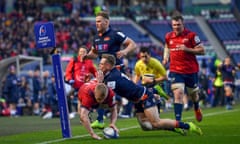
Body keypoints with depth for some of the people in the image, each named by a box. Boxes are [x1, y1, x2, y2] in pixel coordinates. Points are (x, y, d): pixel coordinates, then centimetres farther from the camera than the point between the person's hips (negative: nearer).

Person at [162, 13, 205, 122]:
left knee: (193, 94, 17)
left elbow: (201, 51, -9)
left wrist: (187, 49, -21)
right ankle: (178, 121, -17)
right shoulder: (168, 36, 3)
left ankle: (197, 109, 51)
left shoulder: (191, 35, -9)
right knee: (178, 94, -15)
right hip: (175, 71, 1)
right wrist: (166, 58, 8)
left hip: (191, 71, -1)